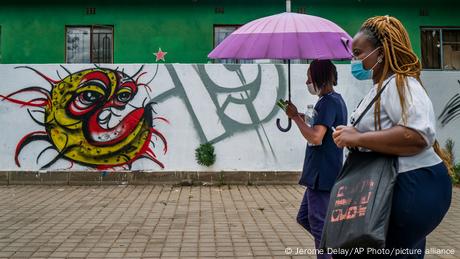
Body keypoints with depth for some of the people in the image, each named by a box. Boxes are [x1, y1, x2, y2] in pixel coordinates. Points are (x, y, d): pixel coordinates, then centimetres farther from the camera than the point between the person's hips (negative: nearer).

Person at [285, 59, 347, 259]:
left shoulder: (328, 102, -17)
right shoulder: (336, 99, 15)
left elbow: (315, 138, -26)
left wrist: (296, 117, -16)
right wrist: (306, 120, 12)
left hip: (322, 175, -11)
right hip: (320, 173, 11)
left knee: (319, 225, 0)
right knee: (304, 218, 19)